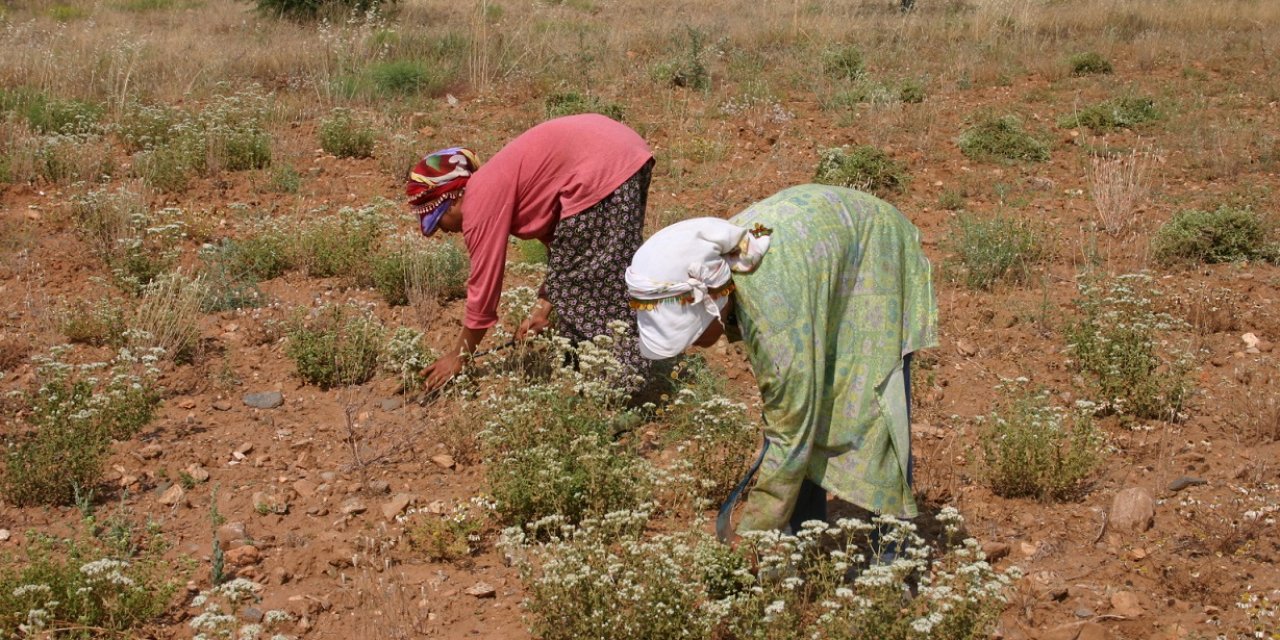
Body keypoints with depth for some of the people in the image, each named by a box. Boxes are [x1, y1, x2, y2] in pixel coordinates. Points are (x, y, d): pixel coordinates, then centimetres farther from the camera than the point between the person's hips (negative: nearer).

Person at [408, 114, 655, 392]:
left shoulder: (480, 202, -6)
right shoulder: (497, 189, 20)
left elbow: (484, 284, -2)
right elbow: (560, 246, 20)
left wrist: (458, 356, 7)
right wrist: (543, 308, 16)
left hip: (604, 170, -10)